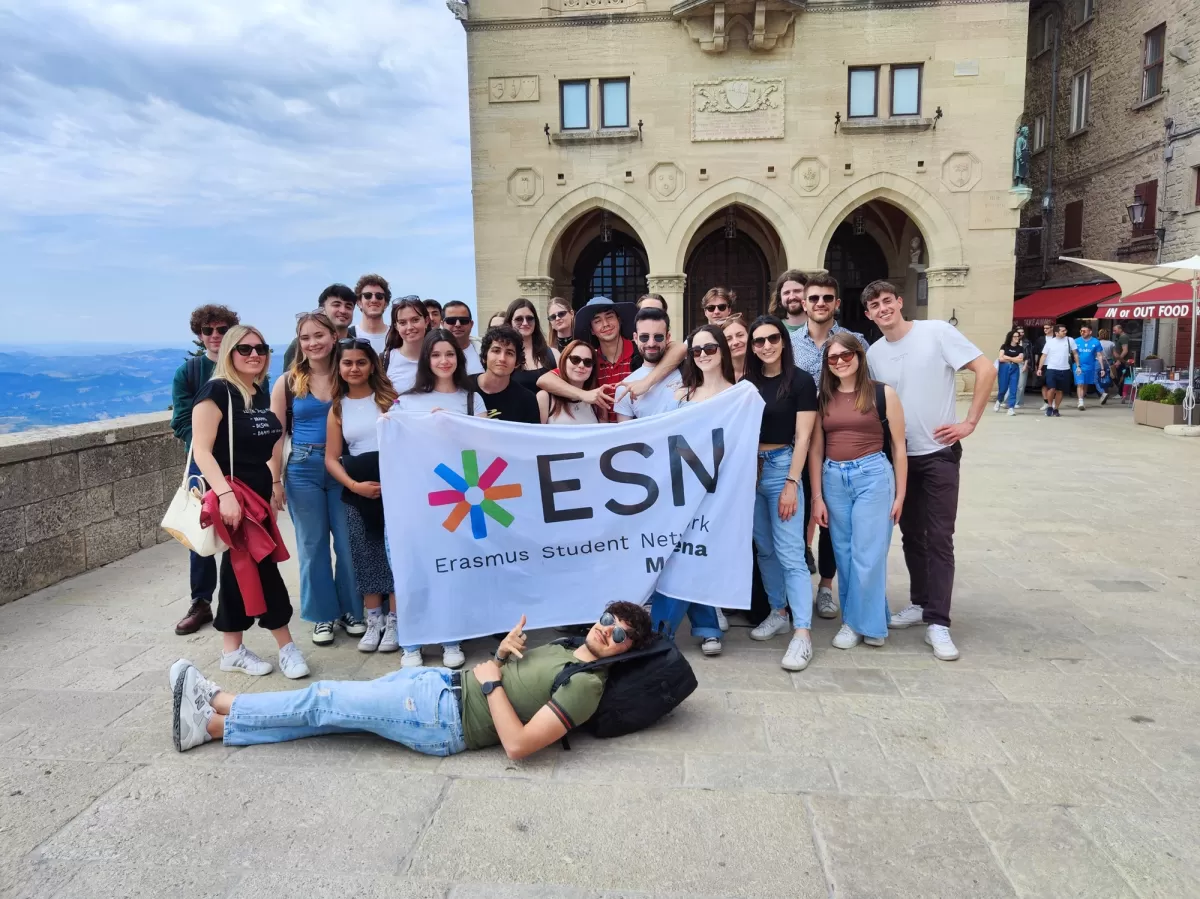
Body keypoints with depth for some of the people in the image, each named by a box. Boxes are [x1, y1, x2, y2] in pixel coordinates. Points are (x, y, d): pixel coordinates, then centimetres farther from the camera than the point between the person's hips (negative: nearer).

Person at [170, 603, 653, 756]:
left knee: (324, 702, -4)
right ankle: (211, 721, 13)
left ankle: (211, 713, 10)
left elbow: (518, 744, -24)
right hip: (443, 684, 8)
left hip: (444, 719, -8)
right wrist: (501, 653, 0)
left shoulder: (587, 685, -16)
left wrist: (489, 681, -17)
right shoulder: (563, 649, 13)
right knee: (330, 711, 5)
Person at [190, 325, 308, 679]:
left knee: (241, 567, 12)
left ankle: (232, 650, 21)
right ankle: (286, 645, 4)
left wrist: (275, 483, 16)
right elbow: (201, 450, -17)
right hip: (232, 493, -8)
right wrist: (225, 493, -26)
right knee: (262, 567, -6)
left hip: (259, 492, 8)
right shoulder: (217, 390, -12)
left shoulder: (262, 393, 11)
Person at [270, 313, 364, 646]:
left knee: (348, 541, 5)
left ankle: (351, 609, 23)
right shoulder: (287, 382, 0)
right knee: (312, 544, 9)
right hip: (303, 468, 0)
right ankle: (323, 615, 22)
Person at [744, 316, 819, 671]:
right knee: (765, 549, 12)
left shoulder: (801, 381, -5)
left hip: (782, 466, -5)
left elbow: (802, 436, -9)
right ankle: (778, 613, 25)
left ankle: (803, 633, -8)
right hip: (750, 468, 5)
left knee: (789, 553, -9)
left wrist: (792, 483, -13)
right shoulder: (747, 382, 8)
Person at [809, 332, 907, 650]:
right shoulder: (822, 398, 7)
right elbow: (815, 450, 7)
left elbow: (898, 446, 1)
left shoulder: (882, 393, -2)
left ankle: (862, 622, 14)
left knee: (867, 555, -2)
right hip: (833, 479, 3)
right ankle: (855, 620, 23)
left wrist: (900, 494, -1)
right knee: (844, 555, 9)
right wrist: (816, 497, 4)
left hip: (873, 475, -3)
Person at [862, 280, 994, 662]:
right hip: (899, 456, 5)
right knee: (911, 534, 13)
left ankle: (937, 623, -1)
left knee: (939, 538, -5)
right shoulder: (873, 353, 4)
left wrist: (970, 423, -14)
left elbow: (985, 370, -12)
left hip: (939, 453, -4)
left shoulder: (937, 332, -10)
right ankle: (920, 602, 28)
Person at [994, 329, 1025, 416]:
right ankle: (999, 401, 30)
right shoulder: (1004, 346, 2)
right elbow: (1001, 358, -7)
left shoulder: (1020, 348, 8)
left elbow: (1020, 360, -3)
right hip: (1004, 368, -2)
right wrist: (1014, 359, -3)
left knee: (1013, 389, -5)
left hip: (1015, 369, 2)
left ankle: (1011, 408, -5)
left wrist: (1008, 358, -6)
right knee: (1003, 388, 0)